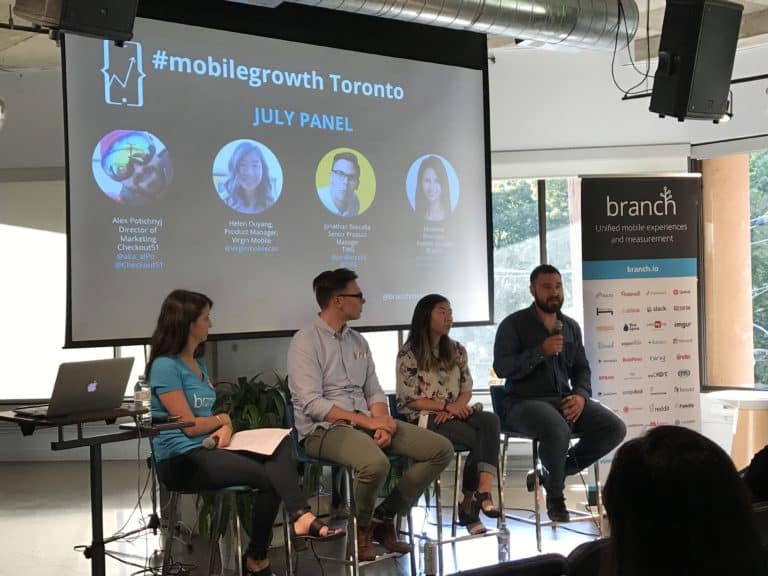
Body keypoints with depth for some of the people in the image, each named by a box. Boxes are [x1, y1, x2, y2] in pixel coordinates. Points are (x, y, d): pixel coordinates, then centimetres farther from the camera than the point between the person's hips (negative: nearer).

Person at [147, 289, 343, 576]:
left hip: (208, 448, 8)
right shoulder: (165, 366, -11)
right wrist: (223, 419, 4)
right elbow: (190, 425, -14)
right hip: (181, 461, -8)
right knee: (269, 475, -24)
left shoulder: (198, 363, 19)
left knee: (279, 447, -19)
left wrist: (226, 429, -7)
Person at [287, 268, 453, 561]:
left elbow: (374, 392, 13)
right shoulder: (306, 341, -9)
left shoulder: (358, 341, 15)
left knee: (441, 449, -5)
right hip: (324, 429, -8)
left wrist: (382, 424, -10)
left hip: (366, 422, 8)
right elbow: (312, 404, -17)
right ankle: (361, 526, -5)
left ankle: (384, 517, 4)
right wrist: (369, 422, -19)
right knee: (376, 463, -38)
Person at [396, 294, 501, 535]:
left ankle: (480, 495, -35)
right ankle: (476, 499, -14)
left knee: (491, 420, -28)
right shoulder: (409, 353, -1)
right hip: (425, 418, -5)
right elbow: (408, 399, -6)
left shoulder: (457, 350, 16)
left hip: (455, 413, 5)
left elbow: (467, 389, 14)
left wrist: (457, 406, -10)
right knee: (479, 438, -29)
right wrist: (446, 406, -15)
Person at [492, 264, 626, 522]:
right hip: (525, 402, -6)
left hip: (564, 399, 6)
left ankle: (553, 473, 2)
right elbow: (502, 368, -12)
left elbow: (581, 368, 16)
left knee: (615, 429, -14)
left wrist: (581, 396, -6)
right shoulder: (513, 324, -2)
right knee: (558, 430, -38)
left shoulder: (571, 326, 14)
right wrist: (541, 351, -22)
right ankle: (555, 495, -8)